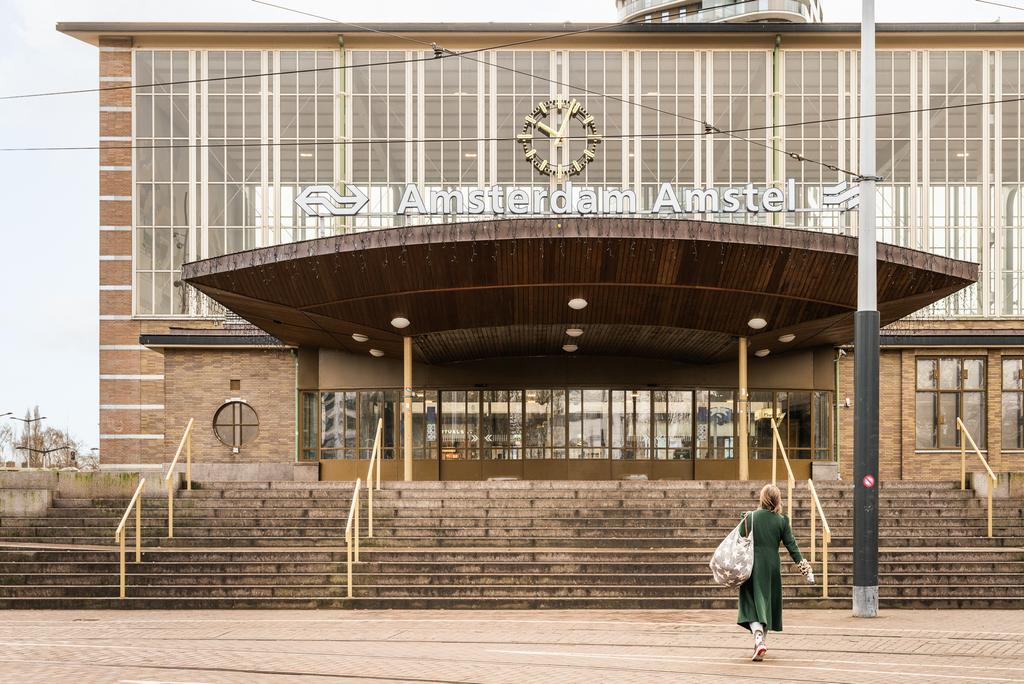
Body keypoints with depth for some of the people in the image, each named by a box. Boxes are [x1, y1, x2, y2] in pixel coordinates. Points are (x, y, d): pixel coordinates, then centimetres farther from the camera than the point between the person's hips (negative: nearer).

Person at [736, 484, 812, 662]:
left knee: (752, 605, 0)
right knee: (768, 603, 16)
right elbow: (791, 545, -2)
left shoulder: (750, 518, -4)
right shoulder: (782, 521, -2)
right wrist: (802, 564, 4)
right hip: (772, 567, 2)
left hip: (752, 567, -1)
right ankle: (760, 643, 24)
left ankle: (759, 639, -23)